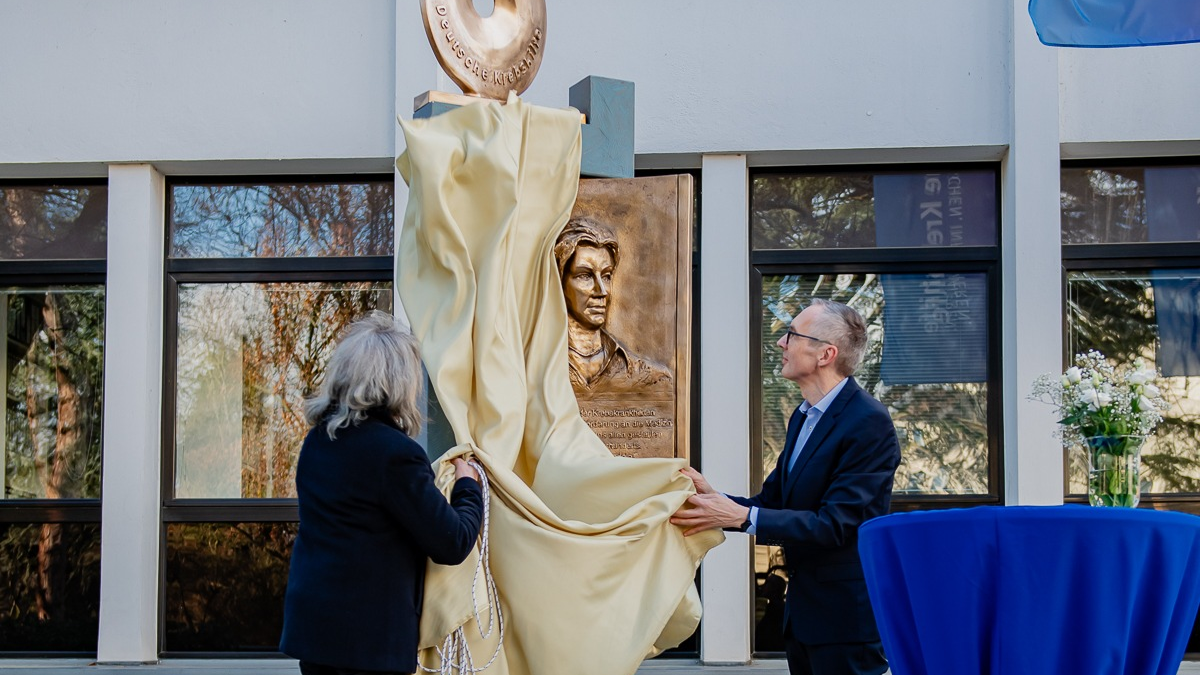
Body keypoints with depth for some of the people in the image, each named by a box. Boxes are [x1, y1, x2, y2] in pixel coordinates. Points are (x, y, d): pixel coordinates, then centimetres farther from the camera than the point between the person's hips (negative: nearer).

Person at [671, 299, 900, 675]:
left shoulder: (869, 423, -17)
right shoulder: (803, 417, 12)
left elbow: (835, 524, -22)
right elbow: (771, 501, 10)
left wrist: (741, 516, -25)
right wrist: (714, 497, -9)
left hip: (846, 616, -8)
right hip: (803, 613, 9)